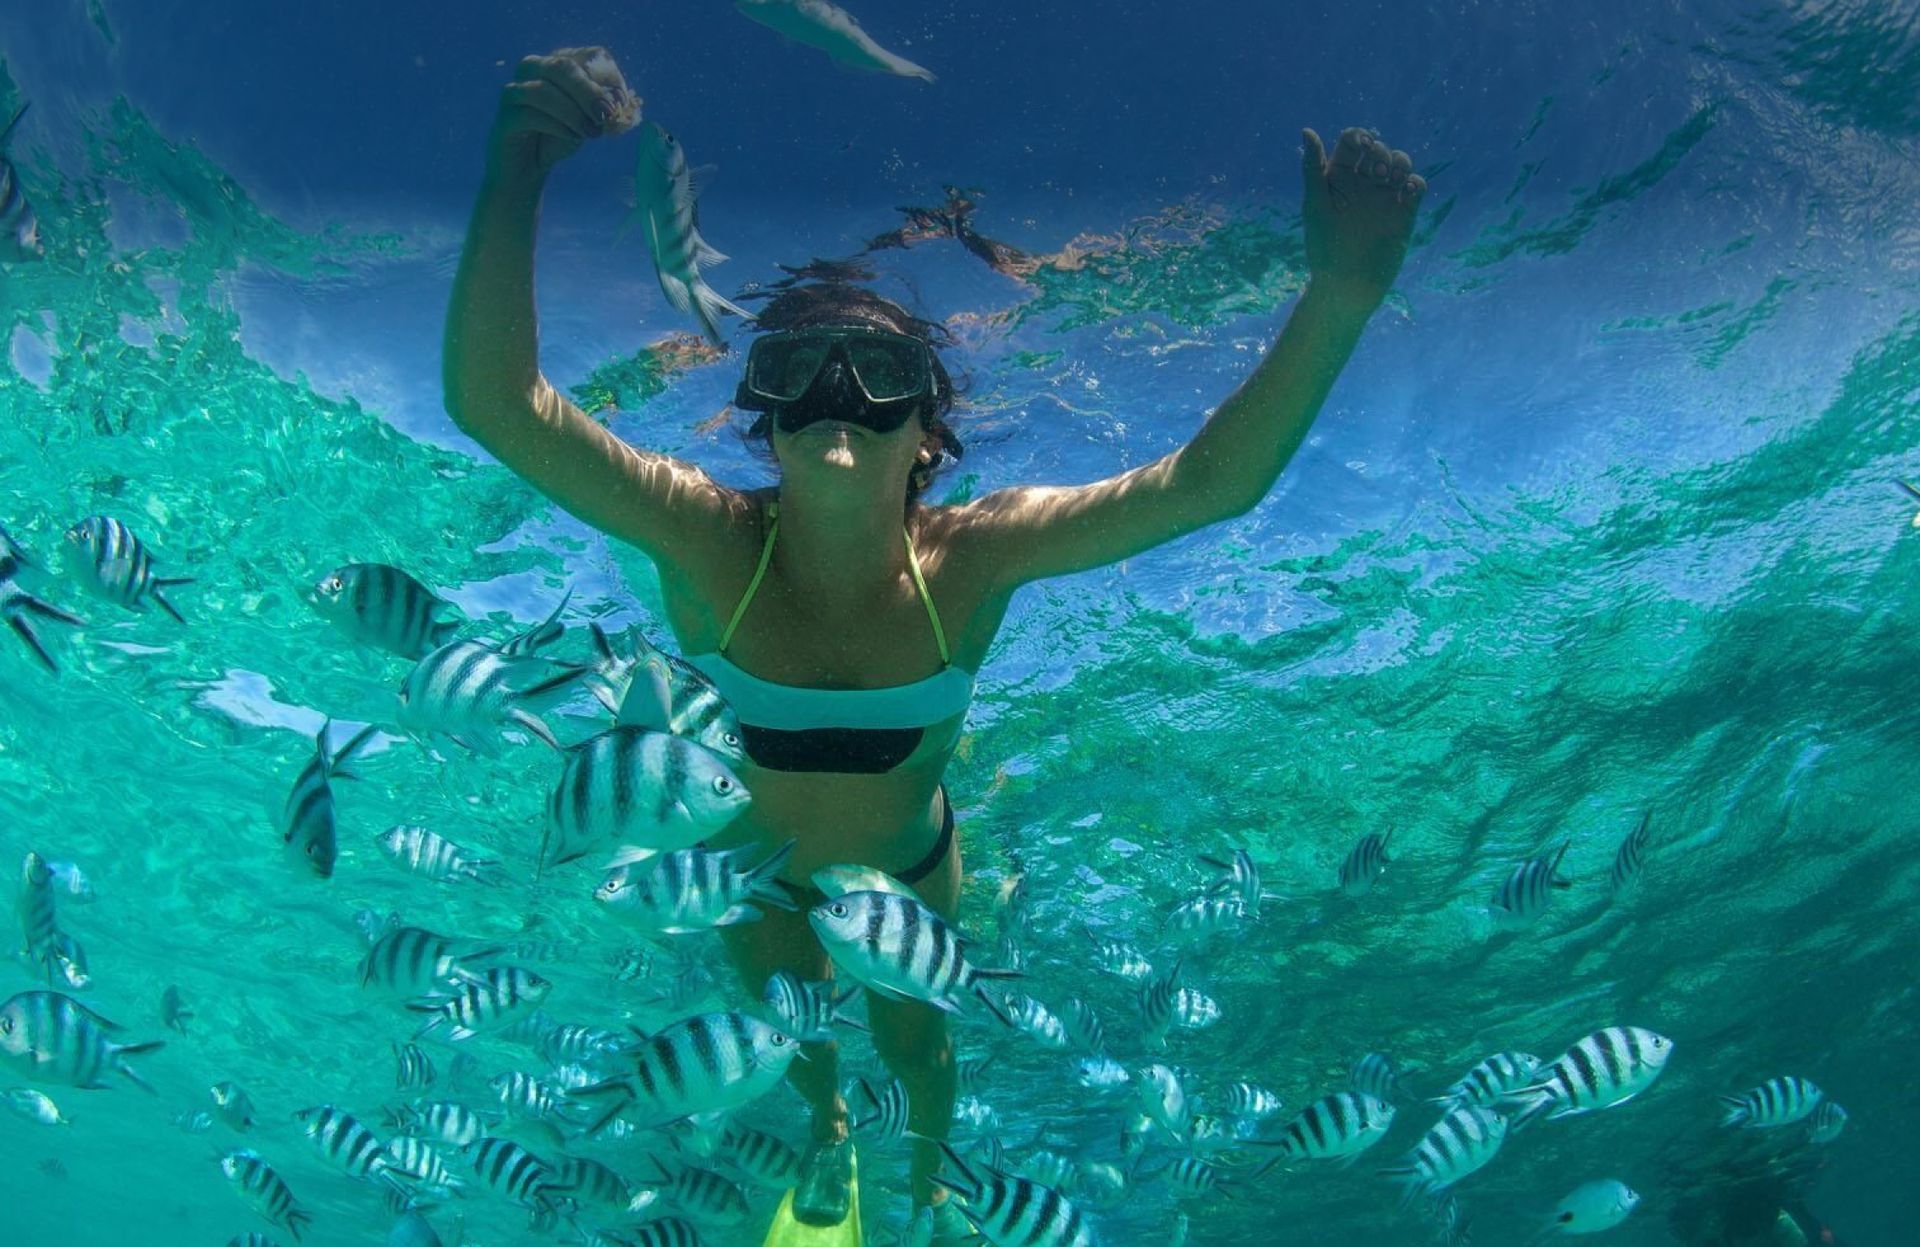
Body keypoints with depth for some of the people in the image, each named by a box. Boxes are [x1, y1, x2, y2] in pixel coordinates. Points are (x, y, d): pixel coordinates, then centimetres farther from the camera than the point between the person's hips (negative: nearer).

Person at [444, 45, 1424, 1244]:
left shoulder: (971, 556, -34)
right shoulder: (711, 543, -36)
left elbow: (1209, 479, -43)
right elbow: (497, 401, -47)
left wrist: (1340, 293, -56)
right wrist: (519, 170, -60)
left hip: (909, 862, 0)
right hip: (758, 865, 0)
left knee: (913, 1034, 28)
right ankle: (829, 1130, 68)